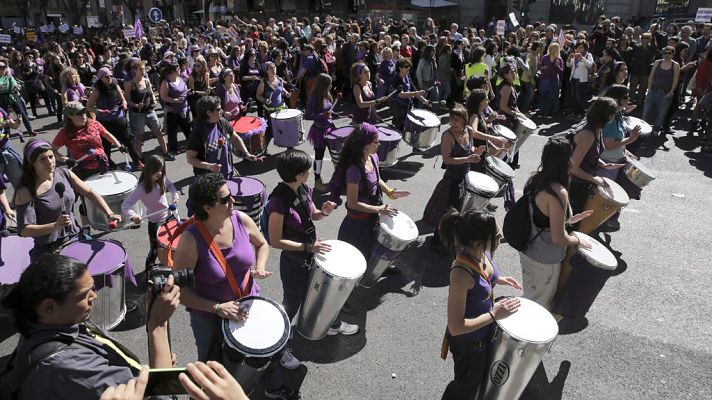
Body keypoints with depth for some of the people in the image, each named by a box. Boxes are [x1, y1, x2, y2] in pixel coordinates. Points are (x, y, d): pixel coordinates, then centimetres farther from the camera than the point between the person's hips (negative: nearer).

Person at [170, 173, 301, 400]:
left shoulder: (241, 220, -16)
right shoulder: (191, 239, -28)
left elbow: (262, 245, 5)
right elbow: (179, 289, -22)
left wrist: (260, 268, -14)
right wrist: (217, 307, -27)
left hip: (249, 303, 4)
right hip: (209, 313, -3)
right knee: (211, 365, 20)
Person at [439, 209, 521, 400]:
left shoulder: (482, 253, -14)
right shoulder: (461, 273, -38)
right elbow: (456, 327, -33)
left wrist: (497, 280, -2)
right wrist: (494, 315, -29)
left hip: (485, 332, 8)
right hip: (468, 342, -7)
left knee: (480, 378, 33)